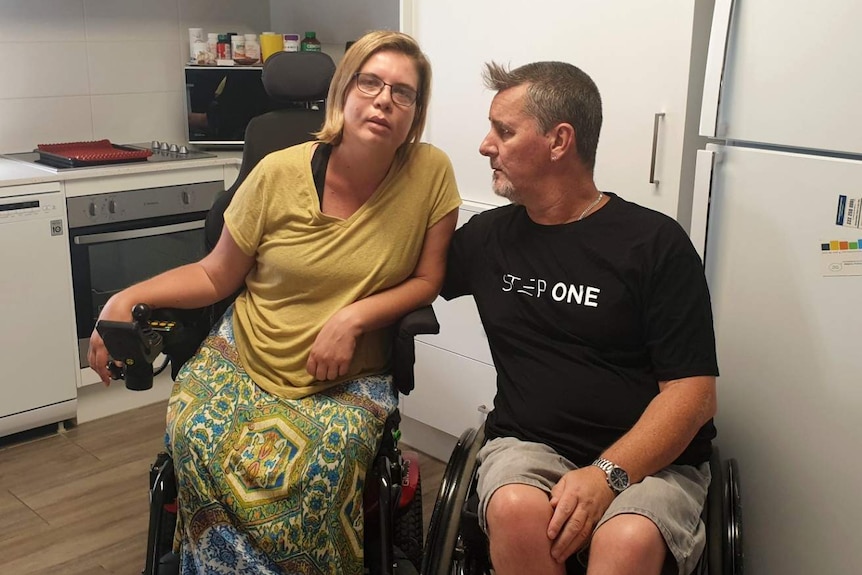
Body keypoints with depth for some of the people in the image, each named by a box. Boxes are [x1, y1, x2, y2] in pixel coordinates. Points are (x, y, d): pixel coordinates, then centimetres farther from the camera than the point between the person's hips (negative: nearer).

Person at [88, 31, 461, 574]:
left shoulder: (431, 173, -7)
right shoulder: (279, 173, -6)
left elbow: (427, 280, -1)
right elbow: (215, 276, 3)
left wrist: (354, 316, -17)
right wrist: (126, 299, -11)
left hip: (350, 376, -1)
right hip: (242, 358, 1)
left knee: (323, 459, -31)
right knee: (201, 441, -27)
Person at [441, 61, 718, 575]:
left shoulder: (656, 243, -4)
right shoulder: (487, 236, 9)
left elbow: (693, 393, -7)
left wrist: (608, 474, -20)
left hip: (647, 458, -3)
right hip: (527, 446, 3)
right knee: (517, 511, -32)